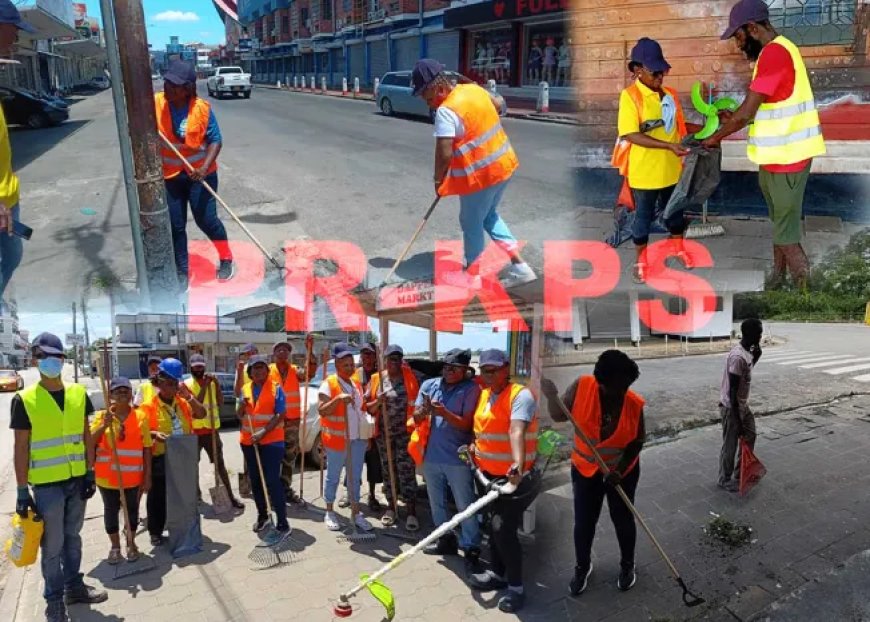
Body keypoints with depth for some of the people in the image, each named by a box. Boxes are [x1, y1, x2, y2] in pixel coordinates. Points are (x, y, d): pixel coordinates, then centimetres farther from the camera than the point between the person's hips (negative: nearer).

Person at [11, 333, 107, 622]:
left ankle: (74, 587, 33)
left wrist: (90, 472, 5)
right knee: (52, 545, 5)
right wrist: (22, 490, -9)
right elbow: (21, 447, -8)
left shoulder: (78, 394, 2)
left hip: (77, 480, 4)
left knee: (73, 537, 18)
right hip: (46, 484, -4)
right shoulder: (24, 400, -10)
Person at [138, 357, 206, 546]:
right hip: (160, 460, -4)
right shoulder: (149, 406, -9)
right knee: (158, 498, 6)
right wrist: (154, 434, -31)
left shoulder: (183, 403, 7)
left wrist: (188, 396, -10)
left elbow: (202, 414, -2)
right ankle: (155, 532, 19)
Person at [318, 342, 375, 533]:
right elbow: (322, 411, -19)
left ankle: (355, 512, 19)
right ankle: (330, 512, 21)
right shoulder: (329, 384, -10)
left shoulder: (356, 384, 11)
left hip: (358, 438, 6)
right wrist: (338, 399, -34)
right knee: (333, 476, 8)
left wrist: (367, 435, 13)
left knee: (355, 477, 10)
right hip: (337, 439, -6)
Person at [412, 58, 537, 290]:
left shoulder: (446, 111, -22)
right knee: (489, 216, 23)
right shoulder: (474, 89, 3)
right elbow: (500, 104, 20)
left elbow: (444, 153, -24)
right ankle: (519, 266, 21)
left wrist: (438, 180, -8)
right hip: (504, 162, 9)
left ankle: (473, 275, 27)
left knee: (471, 224, 10)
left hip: (480, 174, -9)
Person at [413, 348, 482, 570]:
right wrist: (424, 411, -22)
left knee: (465, 506, 1)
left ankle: (471, 549, 10)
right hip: (431, 455, 5)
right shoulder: (429, 385, 3)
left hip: (457, 458, -5)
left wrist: (444, 413, -30)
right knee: (437, 503, 18)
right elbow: (416, 418, 1)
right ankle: (446, 540, 34)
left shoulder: (471, 389, -10)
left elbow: (466, 424, -14)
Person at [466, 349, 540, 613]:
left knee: (505, 530, -9)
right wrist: (474, 444, 4)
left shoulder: (520, 395, -20)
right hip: (490, 475, 8)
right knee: (495, 526, 19)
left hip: (515, 478, -8)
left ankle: (516, 588, 7)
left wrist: (518, 464, -51)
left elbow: (516, 430, -38)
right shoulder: (484, 395, 6)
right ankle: (497, 574, 37)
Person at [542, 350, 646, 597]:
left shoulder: (634, 404, -21)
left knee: (623, 519, 15)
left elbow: (637, 442, -10)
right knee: (583, 522, 11)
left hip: (623, 470, 0)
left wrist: (620, 470, -21)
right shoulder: (582, 387, -23)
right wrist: (551, 395, -31)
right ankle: (582, 567, 36)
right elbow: (559, 415, -12)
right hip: (585, 469, 1)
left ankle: (627, 565, 41)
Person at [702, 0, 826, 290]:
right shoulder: (778, 50, 14)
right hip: (778, 156, 10)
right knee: (780, 224, 18)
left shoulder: (773, 53, -19)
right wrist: (734, 119, 12)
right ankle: (779, 280, 30)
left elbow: (746, 112, -19)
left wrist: (716, 137, -4)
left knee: (785, 234, -3)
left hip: (786, 157, -10)